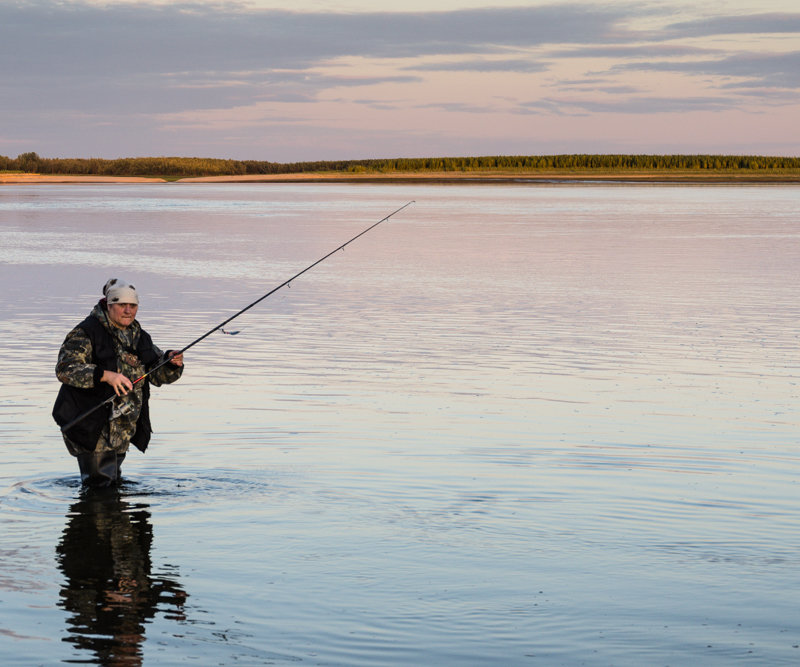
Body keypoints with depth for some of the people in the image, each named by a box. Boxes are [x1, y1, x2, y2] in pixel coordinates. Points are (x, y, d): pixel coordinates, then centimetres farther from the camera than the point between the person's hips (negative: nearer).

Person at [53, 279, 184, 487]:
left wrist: (171, 361, -12)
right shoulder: (87, 333, -12)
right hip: (93, 429, -7)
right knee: (99, 485, -6)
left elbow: (158, 374, 12)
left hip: (123, 430, 7)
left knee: (115, 484, 16)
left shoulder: (139, 337, 10)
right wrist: (104, 375, -36)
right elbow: (65, 368, -24)